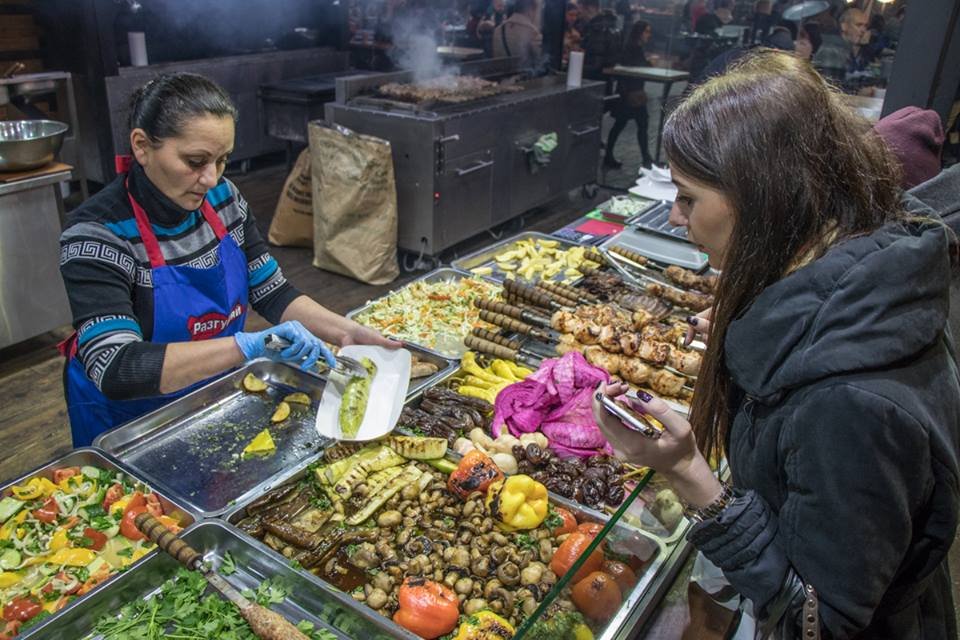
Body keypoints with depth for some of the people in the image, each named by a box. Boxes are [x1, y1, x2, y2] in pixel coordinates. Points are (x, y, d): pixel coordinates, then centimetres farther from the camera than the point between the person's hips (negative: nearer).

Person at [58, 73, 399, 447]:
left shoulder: (222, 198, -9)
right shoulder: (97, 234, -26)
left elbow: (273, 294, -3)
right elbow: (116, 370, -36)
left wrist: (343, 331, -19)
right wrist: (249, 345, -45)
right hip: (127, 422, -5)